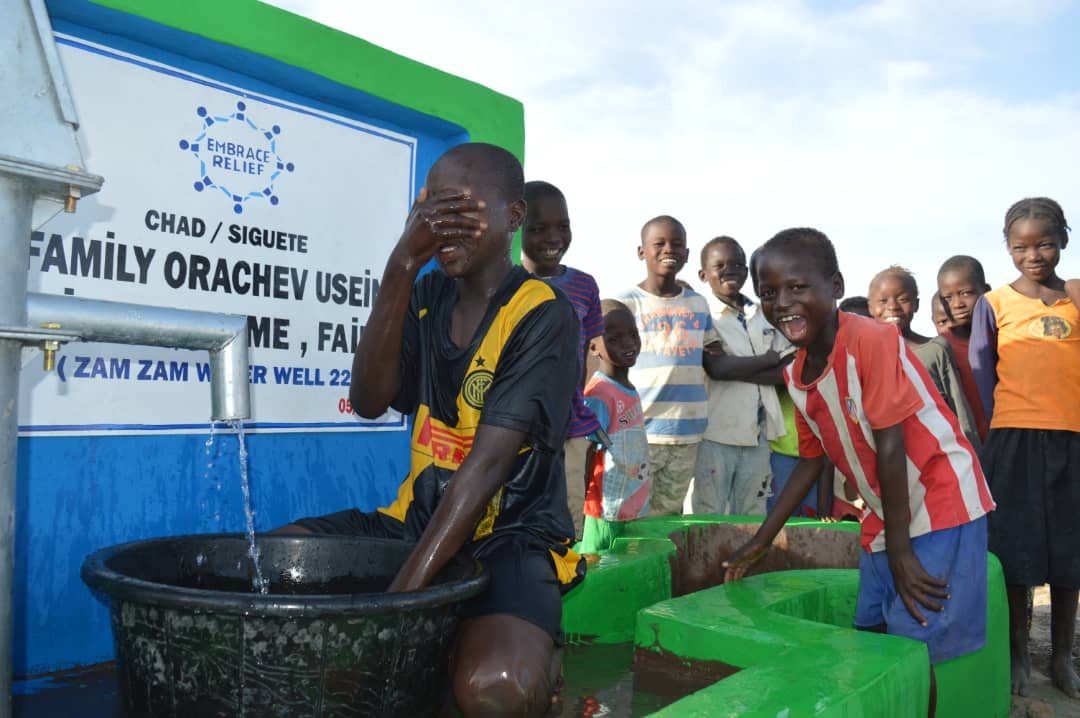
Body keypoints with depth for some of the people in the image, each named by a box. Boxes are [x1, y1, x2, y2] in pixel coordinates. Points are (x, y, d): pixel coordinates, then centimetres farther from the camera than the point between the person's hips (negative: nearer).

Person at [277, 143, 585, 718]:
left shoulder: (541, 315, -13)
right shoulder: (428, 297, 6)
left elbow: (487, 463, -22)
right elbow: (369, 401, -8)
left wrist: (404, 590, -29)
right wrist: (401, 267, -18)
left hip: (513, 532, -6)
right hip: (420, 517, 6)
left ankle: (534, 652, 2)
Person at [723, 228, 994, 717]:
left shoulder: (870, 340, -24)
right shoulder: (796, 377, -1)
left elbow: (890, 446, -23)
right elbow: (812, 458, 9)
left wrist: (900, 551, -18)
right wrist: (760, 541, 12)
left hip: (941, 504, -7)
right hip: (884, 519, 7)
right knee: (872, 641, 13)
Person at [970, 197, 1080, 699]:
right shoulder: (994, 304, 2)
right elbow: (981, 375, 4)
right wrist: (997, 434, 0)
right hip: (1016, 438, -2)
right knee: (1018, 545, 3)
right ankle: (1018, 655, 17)